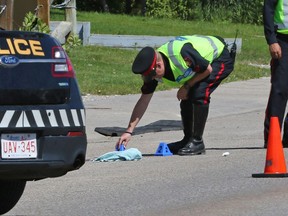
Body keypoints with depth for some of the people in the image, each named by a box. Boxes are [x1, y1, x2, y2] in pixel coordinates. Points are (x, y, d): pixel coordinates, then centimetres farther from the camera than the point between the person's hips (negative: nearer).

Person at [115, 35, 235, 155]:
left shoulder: (180, 53, -40)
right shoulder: (153, 70, -16)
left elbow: (208, 69, -23)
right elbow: (143, 101, -10)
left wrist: (186, 87, -18)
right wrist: (129, 131, -14)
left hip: (221, 60, -8)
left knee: (199, 94, -23)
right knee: (187, 100, 0)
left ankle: (197, 142, -15)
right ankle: (188, 140, 17)